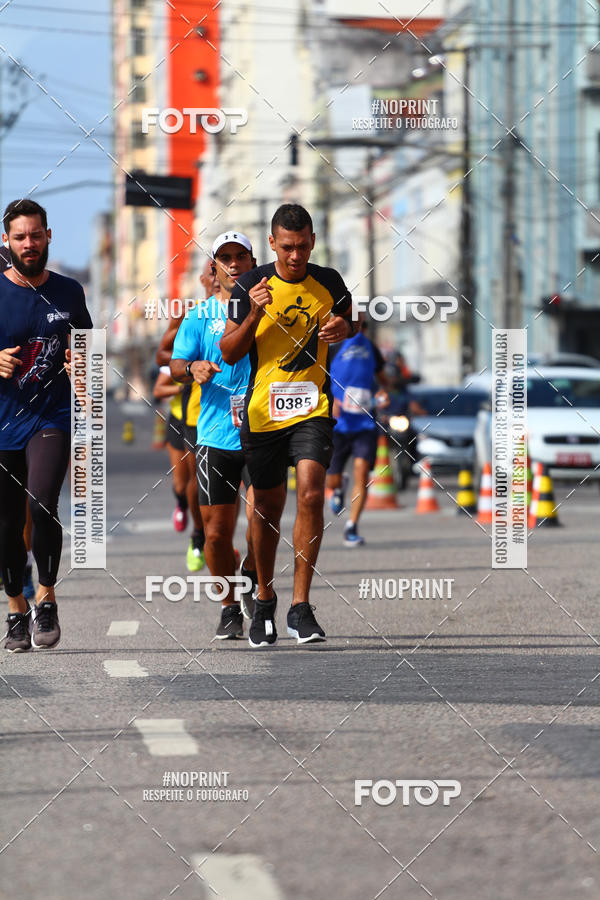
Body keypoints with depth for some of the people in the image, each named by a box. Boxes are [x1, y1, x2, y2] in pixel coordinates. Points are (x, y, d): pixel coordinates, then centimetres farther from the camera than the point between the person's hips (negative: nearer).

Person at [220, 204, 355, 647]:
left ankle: (301, 607, -12)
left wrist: (343, 329, -4)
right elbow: (229, 353, 1)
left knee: (311, 494, -17)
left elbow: (350, 322, 20)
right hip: (262, 411, 0)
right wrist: (254, 315, -16)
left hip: (313, 408, 0)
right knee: (267, 507, 10)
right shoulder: (251, 285, -1)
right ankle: (265, 599, 30)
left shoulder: (329, 282, 2)